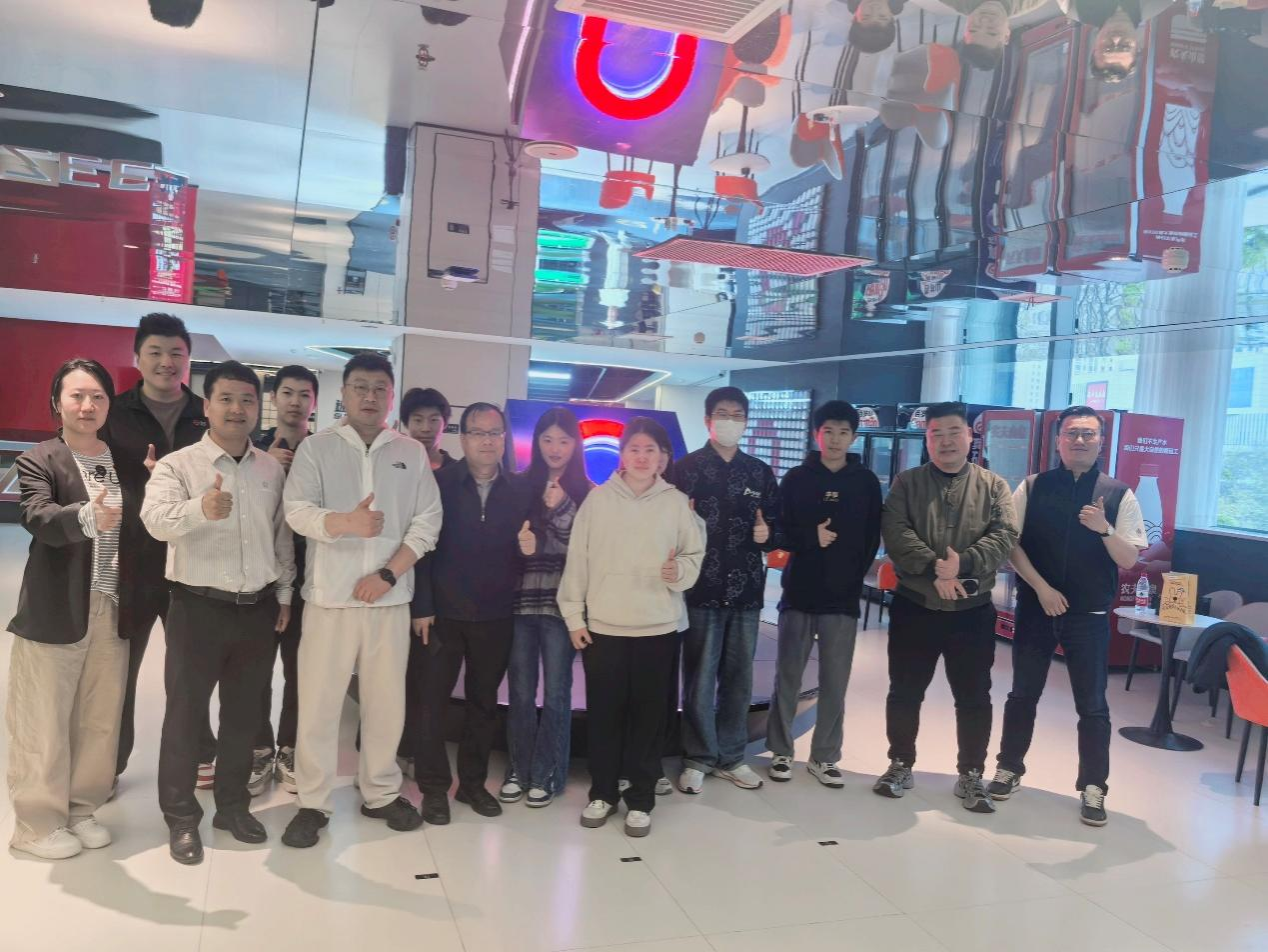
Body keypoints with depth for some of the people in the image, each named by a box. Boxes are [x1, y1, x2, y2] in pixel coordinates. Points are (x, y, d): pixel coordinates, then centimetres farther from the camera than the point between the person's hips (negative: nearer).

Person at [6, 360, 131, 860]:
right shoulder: (38, 460, -4)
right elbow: (37, 517, -23)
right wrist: (87, 517, -43)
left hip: (112, 611, 4)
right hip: (55, 611, -4)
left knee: (99, 719, 11)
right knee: (44, 722, 5)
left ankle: (81, 808, 27)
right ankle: (37, 823, 20)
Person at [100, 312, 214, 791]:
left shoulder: (208, 417, 4)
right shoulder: (115, 414, 1)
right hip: (129, 562, -1)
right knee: (119, 668, 10)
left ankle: (201, 755, 30)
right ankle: (109, 764, 27)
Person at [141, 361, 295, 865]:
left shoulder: (273, 469, 7)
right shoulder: (177, 464, -6)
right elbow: (157, 520, -25)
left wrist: (284, 593, 11)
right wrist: (201, 509, -45)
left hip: (259, 609, 4)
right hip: (198, 607, -4)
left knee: (245, 712, 14)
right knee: (185, 713, 6)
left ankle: (233, 805, 29)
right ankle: (181, 817, 20)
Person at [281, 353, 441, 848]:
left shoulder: (411, 453, 8)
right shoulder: (316, 448, 2)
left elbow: (426, 523, 2)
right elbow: (297, 512, -10)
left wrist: (388, 573, -9)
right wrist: (346, 523, -29)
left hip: (389, 597, 2)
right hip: (330, 596, -2)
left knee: (386, 700, 9)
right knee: (318, 702, 2)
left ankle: (381, 793, 25)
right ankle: (313, 803, 15)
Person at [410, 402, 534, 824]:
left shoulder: (520, 491, 4)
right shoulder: (439, 483, -2)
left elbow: (525, 556, 7)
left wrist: (528, 548, -17)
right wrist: (422, 606, -10)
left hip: (496, 615, 2)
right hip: (443, 612, -2)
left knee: (484, 702, 11)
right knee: (433, 700, 4)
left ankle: (473, 782, 25)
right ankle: (434, 786, 18)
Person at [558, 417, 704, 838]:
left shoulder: (676, 502, 1)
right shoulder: (598, 498, -1)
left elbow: (695, 555, 7)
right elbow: (577, 559, 1)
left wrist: (679, 572, -15)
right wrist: (574, 617, 0)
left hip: (657, 627, 0)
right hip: (602, 626, 0)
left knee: (648, 715, 6)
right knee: (603, 714, 9)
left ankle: (640, 800, 20)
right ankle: (602, 793, 26)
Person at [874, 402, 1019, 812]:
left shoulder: (994, 486, 5)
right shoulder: (906, 483, 3)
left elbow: (1005, 535, -8)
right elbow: (895, 533, -11)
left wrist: (963, 563, -24)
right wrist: (934, 568, -24)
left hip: (973, 610, 0)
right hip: (914, 606, 0)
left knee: (974, 698, 7)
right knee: (905, 693, 9)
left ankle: (971, 775, 22)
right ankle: (900, 765, 26)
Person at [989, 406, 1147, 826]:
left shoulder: (1119, 495, -1)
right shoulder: (1032, 487, 0)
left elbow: (1129, 560, -3)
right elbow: (1011, 544, -2)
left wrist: (1105, 529, -22)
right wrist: (1042, 588, -12)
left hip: (1090, 615, 0)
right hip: (1035, 608, 1)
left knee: (1092, 705, 6)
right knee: (1023, 694, 13)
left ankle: (1093, 787, 20)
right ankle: (1009, 767, 29)